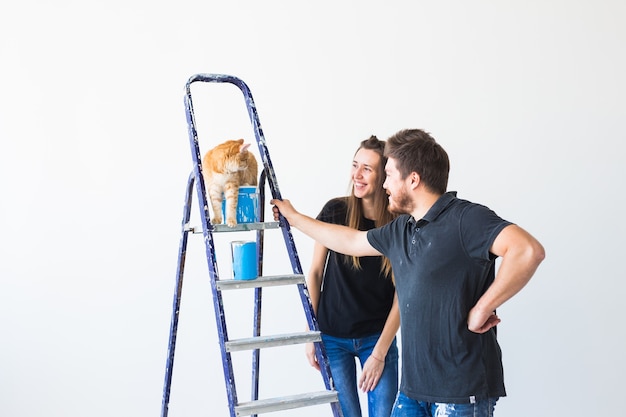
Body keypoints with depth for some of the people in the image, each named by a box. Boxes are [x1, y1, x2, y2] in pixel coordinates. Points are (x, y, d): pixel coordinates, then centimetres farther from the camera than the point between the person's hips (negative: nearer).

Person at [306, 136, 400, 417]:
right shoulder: (335, 211, -8)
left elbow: (401, 296, -6)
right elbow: (315, 272, 0)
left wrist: (379, 353, -8)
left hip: (377, 338, 0)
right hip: (333, 337, 0)